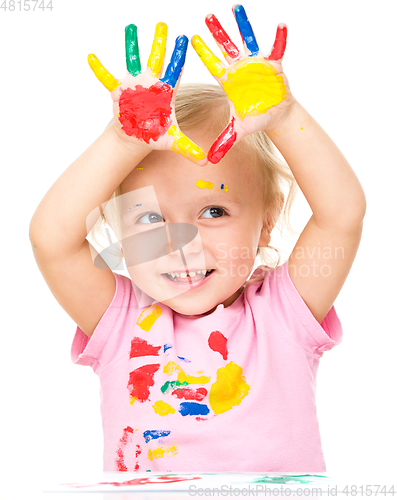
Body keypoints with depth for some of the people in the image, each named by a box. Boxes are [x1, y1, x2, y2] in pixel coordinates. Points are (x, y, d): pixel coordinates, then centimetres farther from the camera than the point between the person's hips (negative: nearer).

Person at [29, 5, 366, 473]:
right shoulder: (119, 320, -1)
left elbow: (344, 212, -14)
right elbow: (51, 236, -14)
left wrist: (282, 118, -21)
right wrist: (125, 142, -20)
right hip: (142, 483, 1)